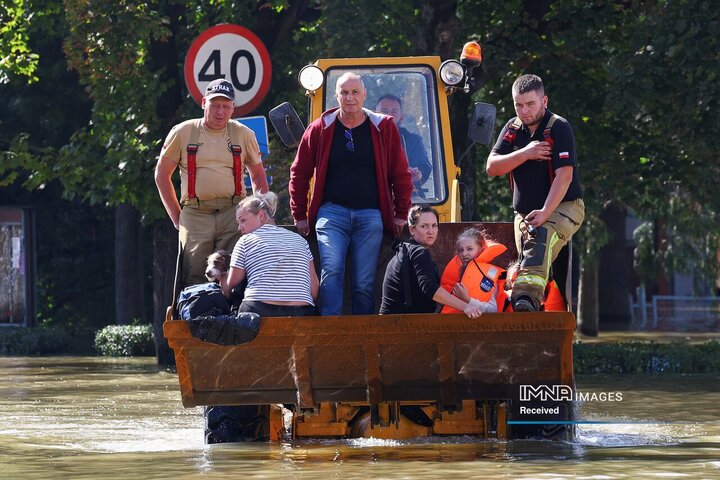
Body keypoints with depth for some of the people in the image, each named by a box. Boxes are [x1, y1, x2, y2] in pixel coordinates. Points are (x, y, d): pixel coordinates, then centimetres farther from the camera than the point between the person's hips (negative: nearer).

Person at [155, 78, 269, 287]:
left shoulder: (243, 134, 12)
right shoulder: (182, 133, 8)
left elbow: (258, 175, 22)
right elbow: (162, 174, 13)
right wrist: (176, 215, 8)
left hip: (233, 214, 1)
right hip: (195, 215, -1)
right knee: (194, 281, -6)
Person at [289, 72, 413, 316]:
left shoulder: (384, 128, 7)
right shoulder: (321, 129, 7)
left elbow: (401, 174, 12)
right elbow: (299, 173, 14)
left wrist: (401, 214, 8)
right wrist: (300, 216, 11)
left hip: (370, 215, 1)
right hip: (332, 212, -1)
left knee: (365, 282, -2)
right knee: (331, 272, -20)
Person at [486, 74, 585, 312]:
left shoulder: (558, 128, -10)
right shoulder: (512, 129, 10)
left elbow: (564, 175, -19)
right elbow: (492, 167, 1)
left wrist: (545, 212, -29)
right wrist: (525, 154, -14)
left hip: (563, 206, -8)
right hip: (525, 212, 8)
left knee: (541, 238, -35)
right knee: (526, 258, -6)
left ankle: (527, 296, -56)